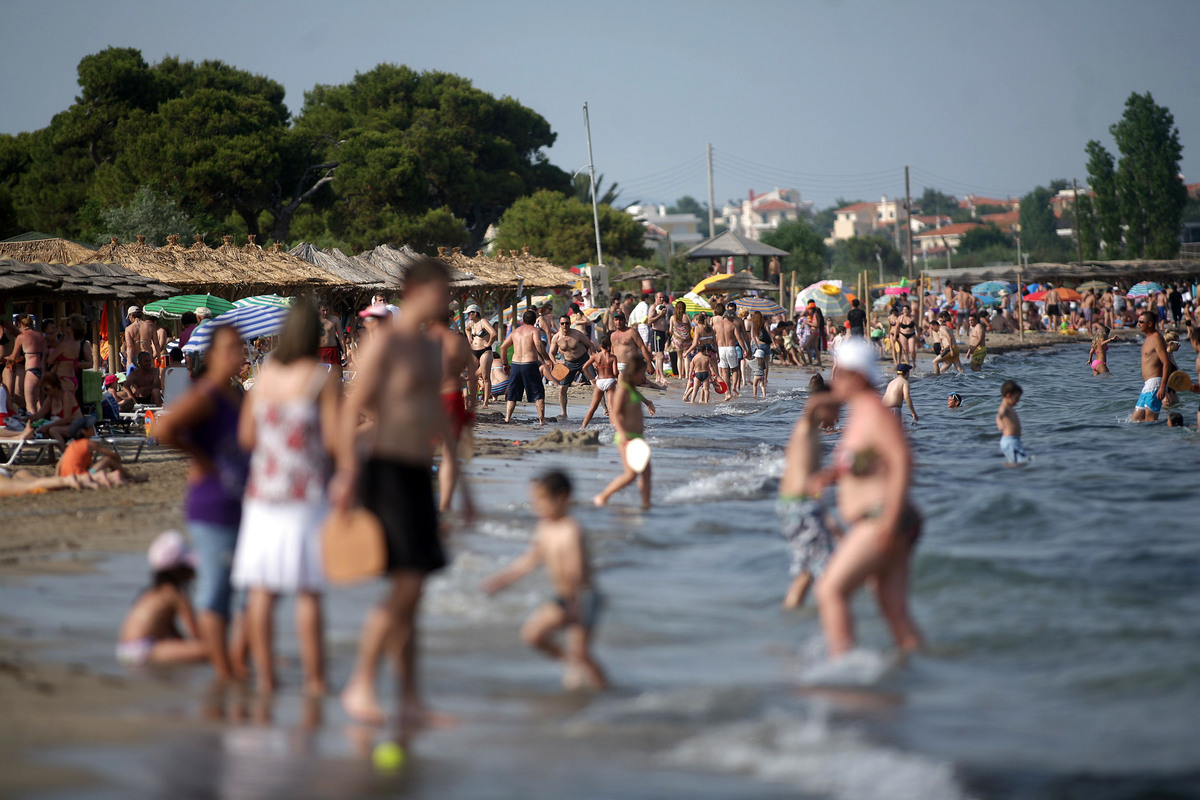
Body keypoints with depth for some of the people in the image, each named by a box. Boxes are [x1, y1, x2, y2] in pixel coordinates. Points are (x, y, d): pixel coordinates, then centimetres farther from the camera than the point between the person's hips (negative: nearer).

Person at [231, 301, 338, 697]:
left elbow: (246, 437, 9)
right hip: (306, 491, -4)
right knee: (308, 590, -1)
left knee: (261, 589, 5)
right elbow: (334, 439, -10)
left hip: (262, 490, 4)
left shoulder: (264, 375, 7)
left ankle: (265, 675, 6)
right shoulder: (324, 378, -6)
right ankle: (314, 678, 0)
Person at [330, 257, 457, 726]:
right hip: (388, 471, -8)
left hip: (419, 474, 8)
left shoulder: (431, 349, 17)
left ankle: (411, 699, 10)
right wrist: (347, 473, -23)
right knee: (405, 587, -13)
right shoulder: (385, 342, -10)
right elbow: (352, 409, -15)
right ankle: (360, 686, -4)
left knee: (412, 593, 7)